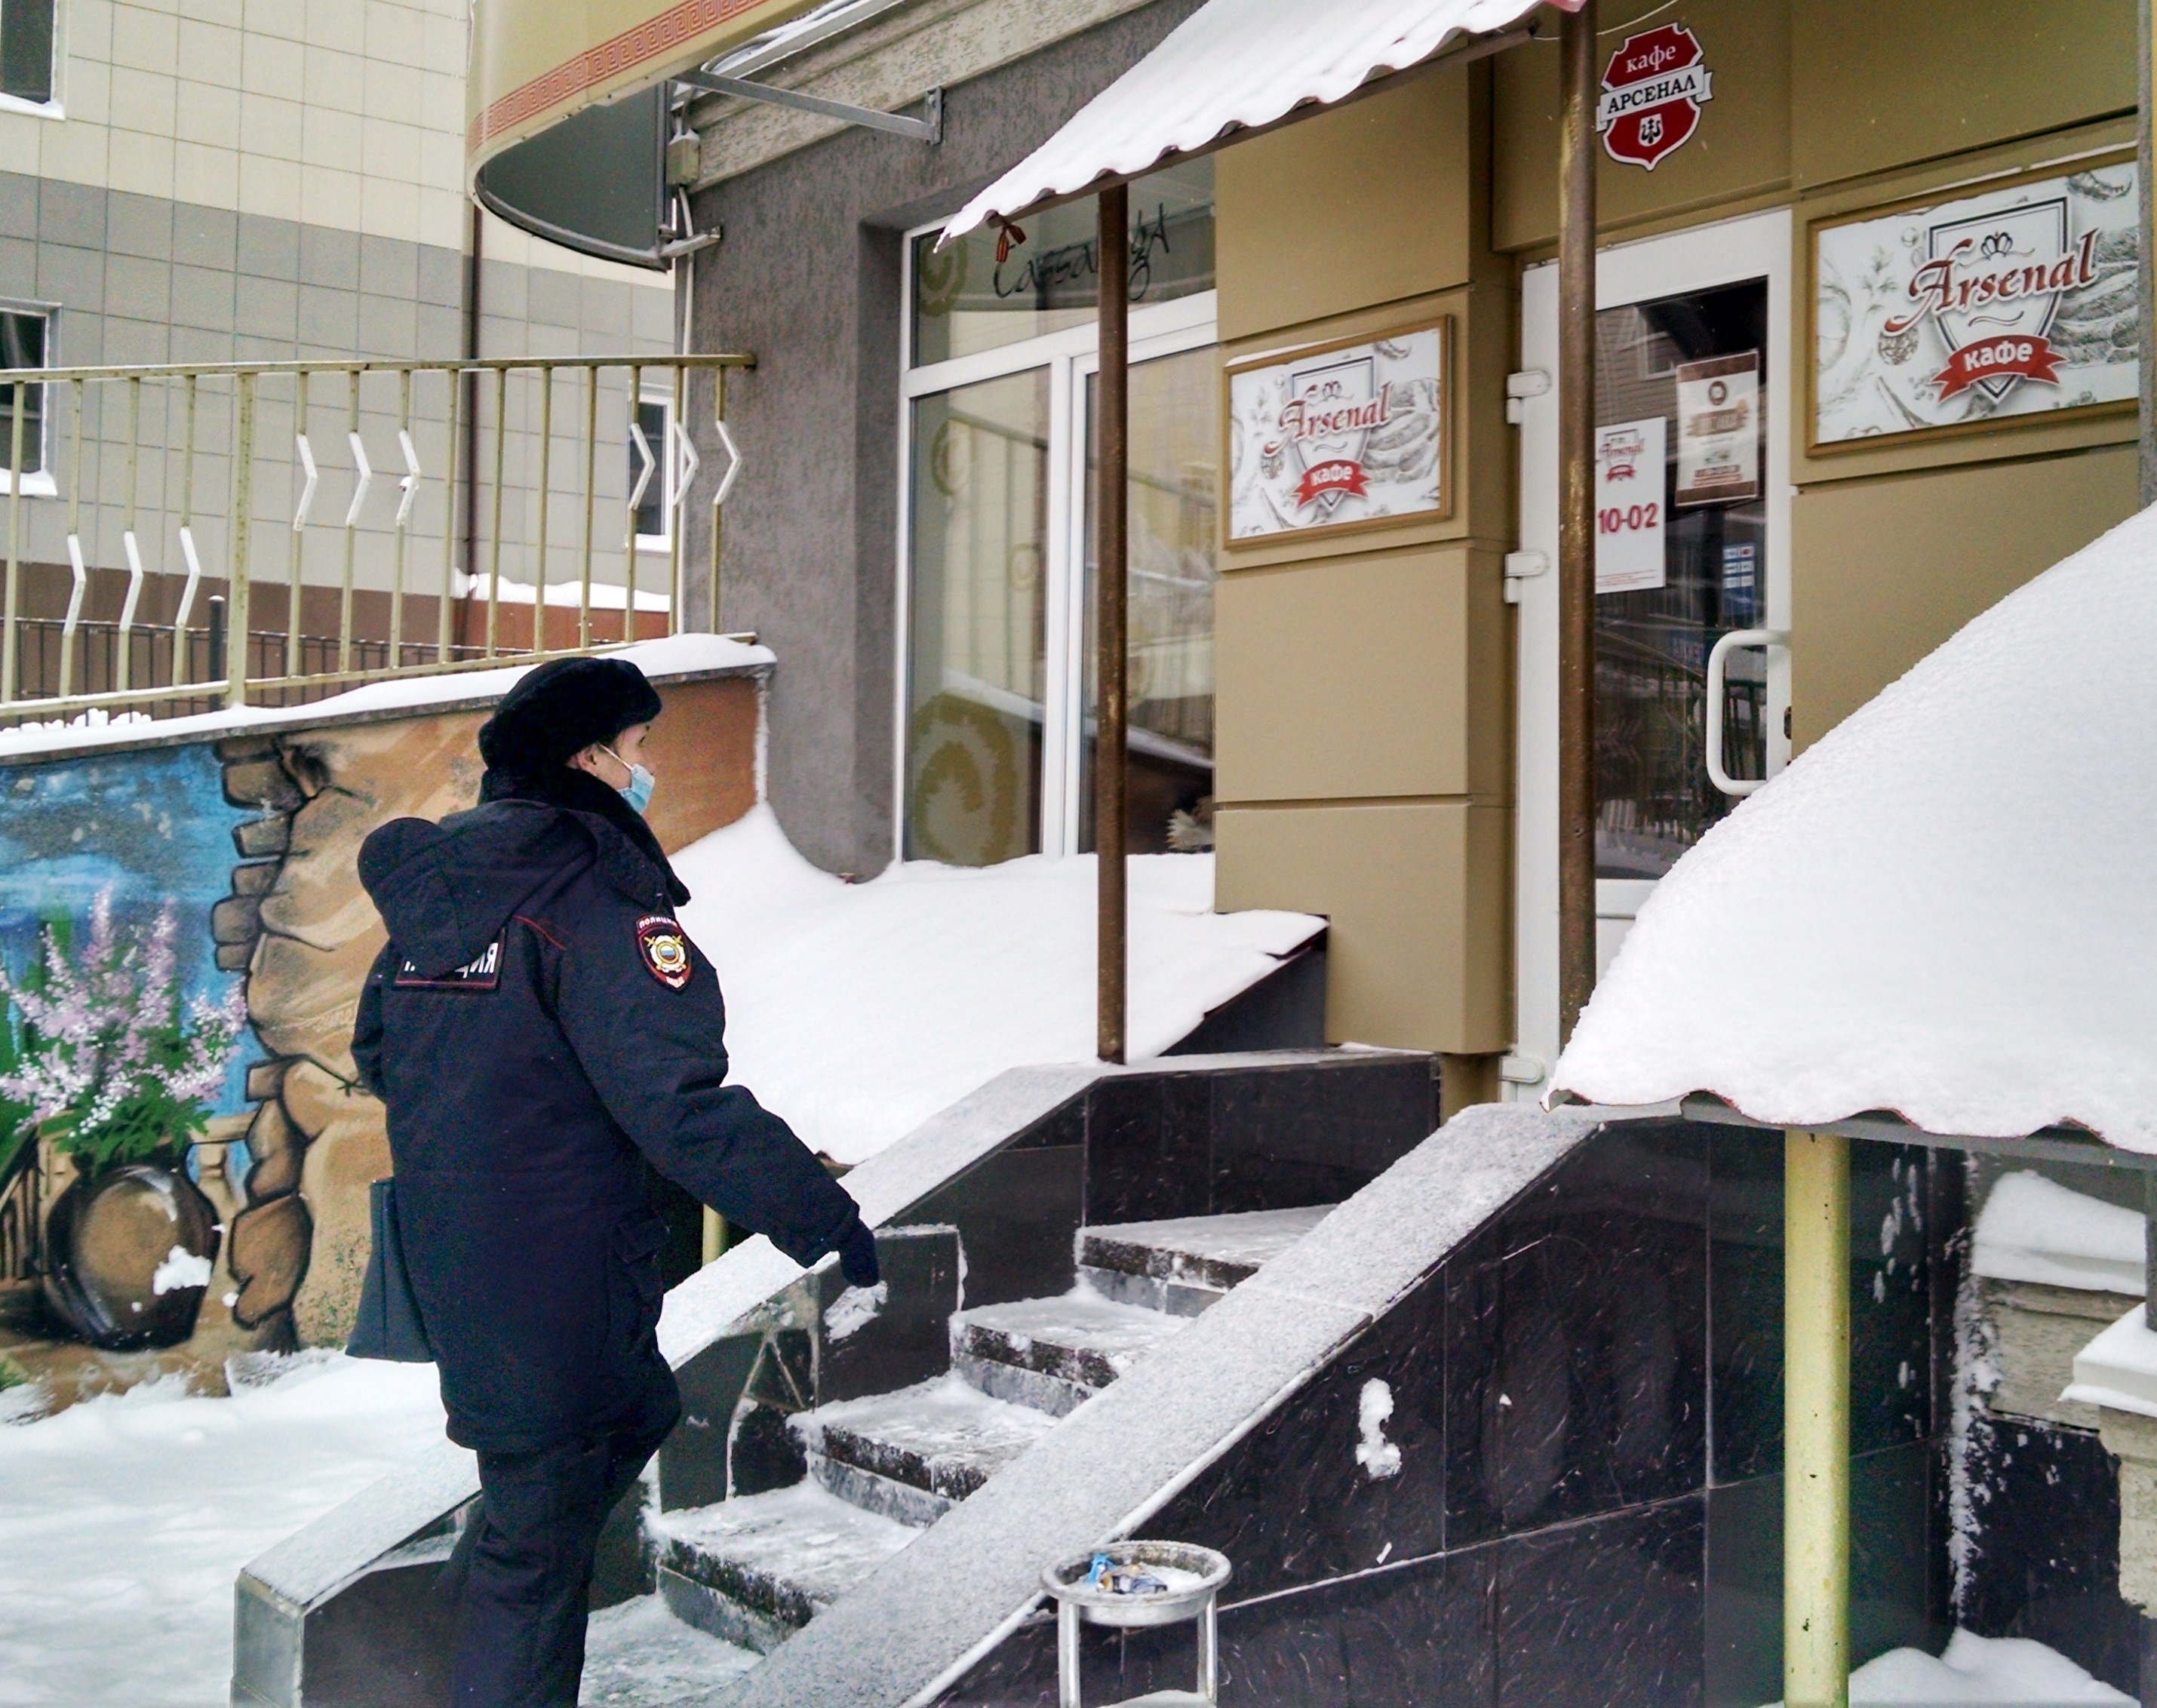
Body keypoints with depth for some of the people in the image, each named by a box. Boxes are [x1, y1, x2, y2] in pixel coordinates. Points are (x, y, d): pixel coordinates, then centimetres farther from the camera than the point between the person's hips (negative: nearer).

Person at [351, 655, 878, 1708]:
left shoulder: (429, 881, 7)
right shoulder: (596, 899, -18)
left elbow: (376, 1055, 20)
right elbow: (680, 1103, -26)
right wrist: (824, 1218, -21)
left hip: (444, 1257, 9)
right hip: (552, 1283, -8)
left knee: (634, 1414, 26)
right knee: (541, 1536, 4)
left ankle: (470, 1608, 29)